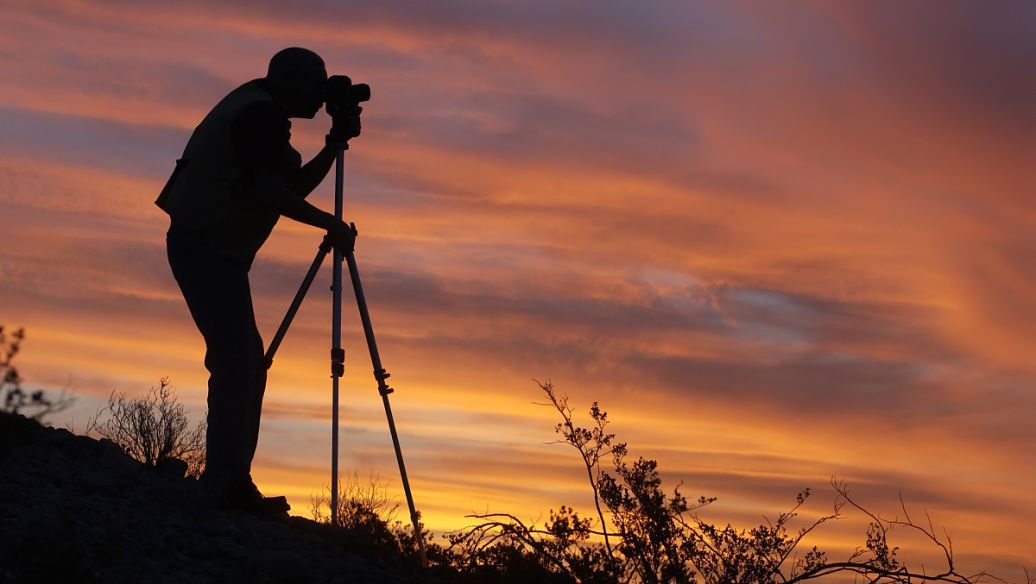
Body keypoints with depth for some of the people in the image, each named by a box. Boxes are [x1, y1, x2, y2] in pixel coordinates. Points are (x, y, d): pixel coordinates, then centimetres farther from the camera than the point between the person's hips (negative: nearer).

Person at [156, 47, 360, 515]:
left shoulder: (260, 114, 20)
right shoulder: (260, 112, -11)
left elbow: (295, 186, 20)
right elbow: (265, 190, -23)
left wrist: (336, 143, 12)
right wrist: (329, 225, -18)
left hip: (214, 248, 11)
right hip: (206, 245, -11)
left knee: (247, 364, 10)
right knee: (236, 362, -15)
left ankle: (231, 485, 12)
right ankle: (224, 487, -16)